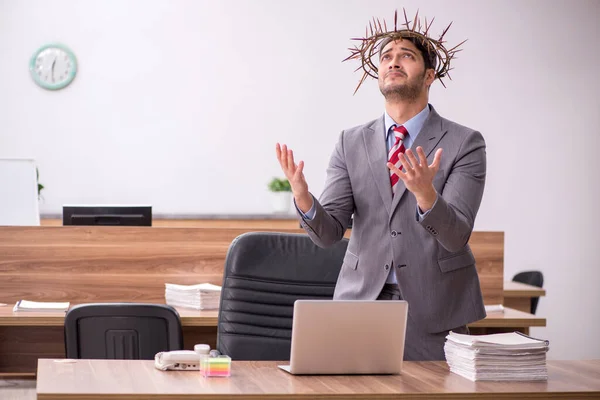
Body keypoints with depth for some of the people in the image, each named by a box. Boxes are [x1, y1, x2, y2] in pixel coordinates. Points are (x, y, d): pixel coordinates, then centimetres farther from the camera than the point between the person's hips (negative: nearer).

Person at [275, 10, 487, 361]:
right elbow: (329, 231, -1)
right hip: (362, 303, 2)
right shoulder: (352, 143, 7)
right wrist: (303, 197, -23)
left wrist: (425, 193, -33)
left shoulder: (465, 144, -2)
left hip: (433, 310, -2)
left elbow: (456, 236, -13)